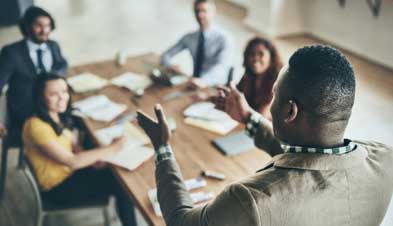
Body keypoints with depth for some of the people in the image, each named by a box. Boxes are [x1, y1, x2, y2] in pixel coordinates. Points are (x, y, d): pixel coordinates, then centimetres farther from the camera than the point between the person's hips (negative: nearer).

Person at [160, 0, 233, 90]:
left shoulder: (224, 38, -8)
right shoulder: (189, 37, 7)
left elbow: (222, 66, -24)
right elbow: (166, 55, 12)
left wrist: (203, 81, -43)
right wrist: (170, 66, -12)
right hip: (194, 85, 4)